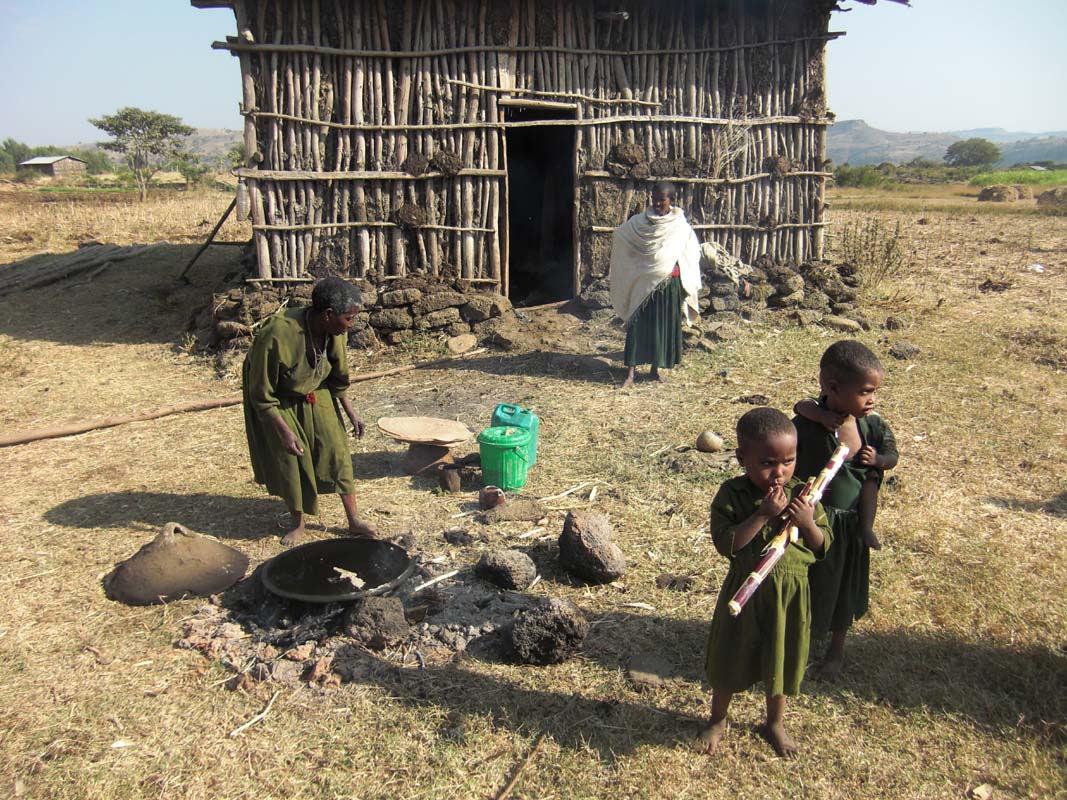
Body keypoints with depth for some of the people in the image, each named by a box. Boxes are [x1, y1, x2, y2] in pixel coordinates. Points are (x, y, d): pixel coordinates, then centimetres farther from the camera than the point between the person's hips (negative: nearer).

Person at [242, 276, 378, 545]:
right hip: (280, 402, -5)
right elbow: (262, 396, -26)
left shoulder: (334, 332, -19)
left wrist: (350, 412, 3)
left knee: (337, 451, 2)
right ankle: (297, 524, 25)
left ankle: (354, 521, 13)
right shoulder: (276, 336, -38)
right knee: (289, 458, 3)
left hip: (314, 395, 5)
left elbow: (338, 377, 1)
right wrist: (285, 431, -25)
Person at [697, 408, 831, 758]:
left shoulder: (802, 493, -9)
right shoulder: (731, 495, -17)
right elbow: (726, 543, -25)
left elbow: (822, 547, -4)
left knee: (780, 660, 20)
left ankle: (775, 723, 46)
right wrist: (763, 514, -31)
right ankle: (718, 720, 42)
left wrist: (808, 522, -24)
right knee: (729, 659, 15)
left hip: (790, 594, 2)